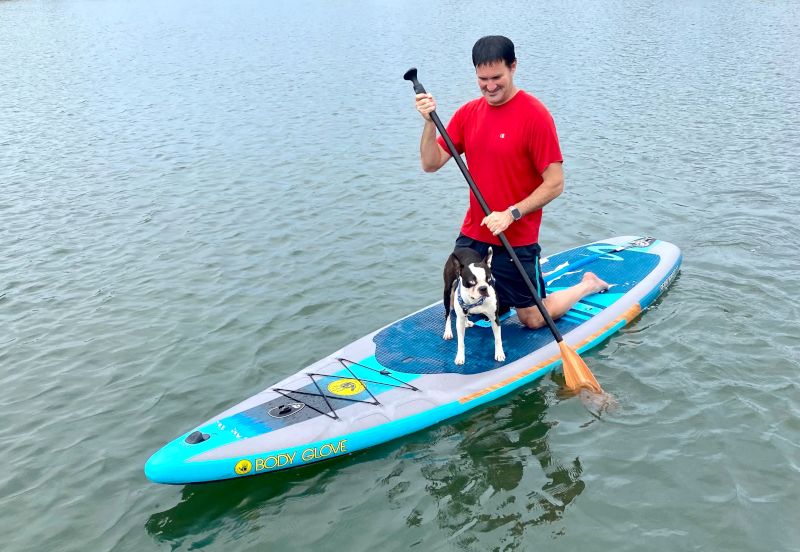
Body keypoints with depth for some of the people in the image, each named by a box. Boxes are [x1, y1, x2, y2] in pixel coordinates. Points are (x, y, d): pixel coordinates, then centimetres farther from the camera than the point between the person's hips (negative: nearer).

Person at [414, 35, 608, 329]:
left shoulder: (534, 114, -15)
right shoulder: (468, 113, 3)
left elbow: (555, 183, -16)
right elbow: (431, 164, -1)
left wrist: (511, 214, -23)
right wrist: (430, 121, -16)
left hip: (516, 239, -5)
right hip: (472, 237, 6)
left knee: (533, 319, 7)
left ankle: (588, 285, 32)